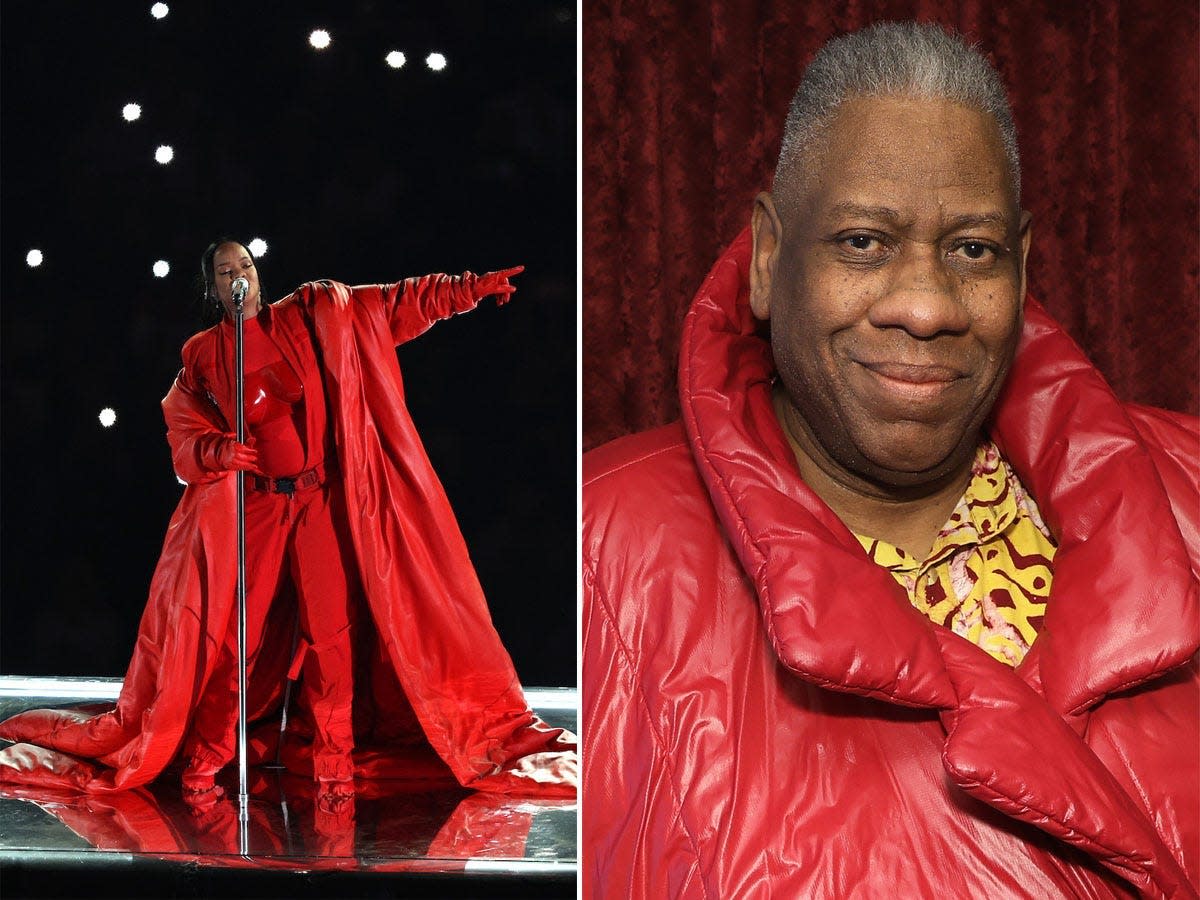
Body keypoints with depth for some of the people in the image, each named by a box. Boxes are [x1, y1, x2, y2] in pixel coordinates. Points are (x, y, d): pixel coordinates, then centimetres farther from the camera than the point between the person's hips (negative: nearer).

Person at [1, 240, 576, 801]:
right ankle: (203, 761, 1)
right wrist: (220, 450, -19)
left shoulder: (310, 317, 7)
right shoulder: (202, 357, 8)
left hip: (320, 500, 0)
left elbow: (397, 303, 7)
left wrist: (476, 287, 2)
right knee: (230, 632, -7)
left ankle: (331, 762, 3)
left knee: (331, 628, -5)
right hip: (251, 506, 0)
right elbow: (183, 434, 3)